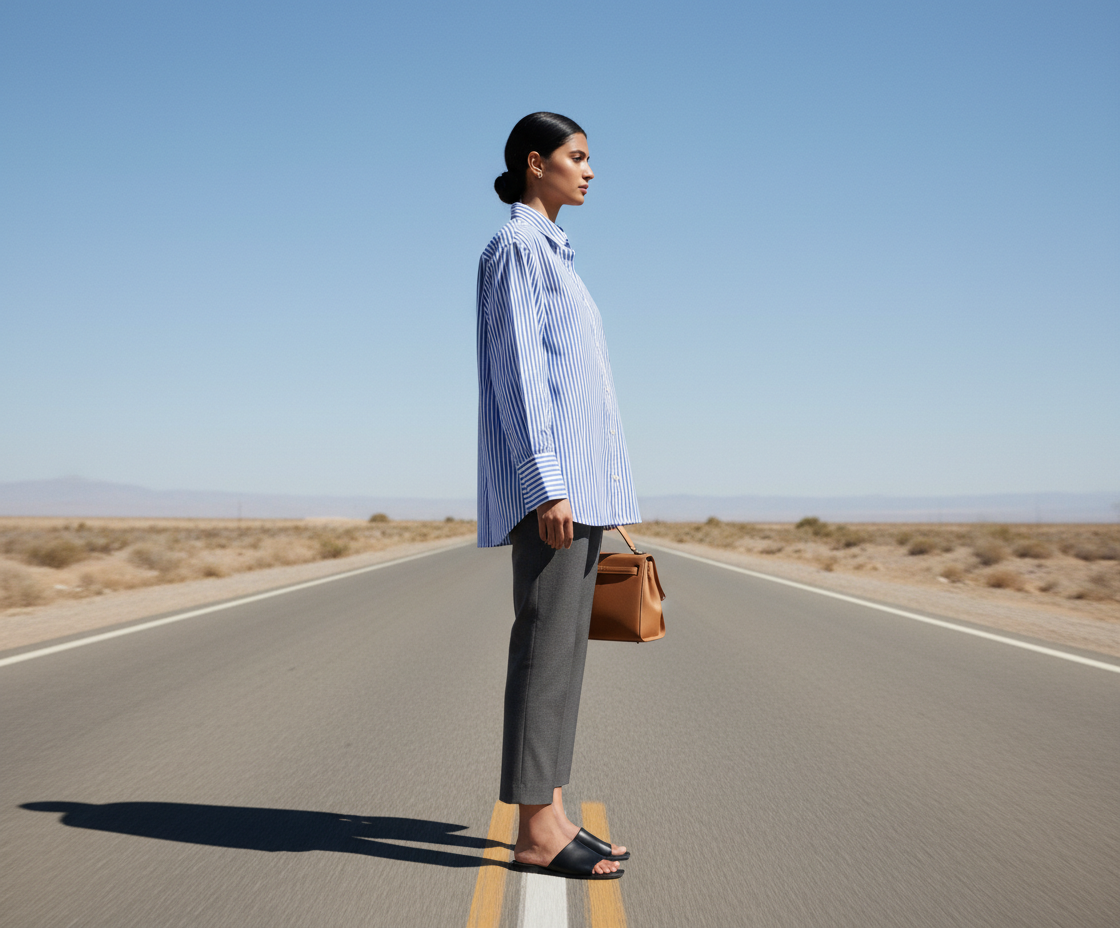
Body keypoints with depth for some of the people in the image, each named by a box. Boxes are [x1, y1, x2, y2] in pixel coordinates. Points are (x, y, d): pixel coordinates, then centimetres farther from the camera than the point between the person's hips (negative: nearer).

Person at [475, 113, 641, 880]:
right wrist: (546, 484, -22)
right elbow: (516, 369, -15)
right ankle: (537, 832, -3)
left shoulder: (551, 252, 23)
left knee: (565, 643, 7)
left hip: (576, 477, 10)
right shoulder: (517, 245, -6)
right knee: (547, 641, -9)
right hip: (549, 473, -10)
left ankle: (550, 816, 12)